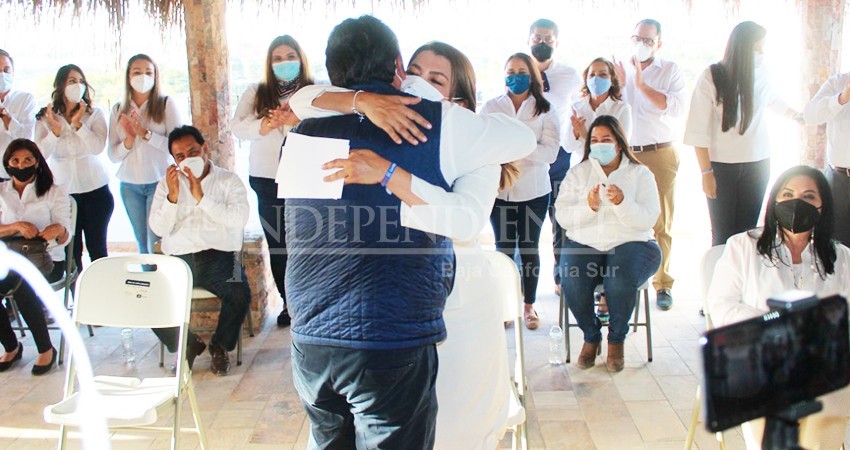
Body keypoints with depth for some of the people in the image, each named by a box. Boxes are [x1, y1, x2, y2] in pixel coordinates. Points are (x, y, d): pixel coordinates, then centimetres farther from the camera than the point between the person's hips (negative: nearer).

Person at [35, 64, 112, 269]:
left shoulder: (95, 114, 0)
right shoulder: (45, 117, 2)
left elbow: (98, 148, -14)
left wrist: (78, 124, -18)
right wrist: (55, 130, -18)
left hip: (95, 189, -1)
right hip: (62, 191, 1)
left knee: (97, 247, 5)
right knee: (71, 250, 6)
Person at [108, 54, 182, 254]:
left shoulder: (166, 104, -3)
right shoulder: (118, 110, 7)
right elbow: (113, 155, 5)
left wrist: (145, 133, -19)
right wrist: (129, 140, -14)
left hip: (159, 183, -4)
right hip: (130, 186, 4)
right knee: (142, 245, 13)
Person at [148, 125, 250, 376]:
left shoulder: (229, 181, 9)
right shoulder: (166, 184, 16)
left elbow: (239, 219, -9)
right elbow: (159, 229, 4)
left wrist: (201, 198, -14)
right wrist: (172, 197, -10)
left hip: (218, 256, -2)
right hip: (177, 259, 2)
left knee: (239, 294, -31)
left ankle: (220, 346, 2)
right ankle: (187, 344, 5)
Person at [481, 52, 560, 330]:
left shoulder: (545, 110, 4)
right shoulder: (491, 108, 7)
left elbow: (550, 152, -7)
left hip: (534, 190, 0)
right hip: (500, 189, 0)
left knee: (530, 248, 7)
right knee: (504, 248, 3)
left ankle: (529, 305, 18)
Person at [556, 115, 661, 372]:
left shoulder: (640, 174, 6)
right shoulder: (578, 173, 11)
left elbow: (647, 220, -7)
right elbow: (563, 217, -1)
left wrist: (622, 203, -24)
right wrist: (589, 207, -19)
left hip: (631, 244, -1)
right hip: (584, 244, 2)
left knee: (619, 283, -32)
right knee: (572, 282, -29)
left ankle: (617, 340, -2)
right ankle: (591, 336, 0)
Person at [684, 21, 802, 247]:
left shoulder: (761, 74, 3)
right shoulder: (711, 78, -10)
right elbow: (699, 131, -10)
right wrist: (706, 172, -12)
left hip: (757, 164, 3)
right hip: (721, 166, -3)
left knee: (747, 231, 1)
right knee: (723, 234, -3)